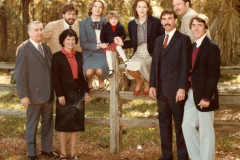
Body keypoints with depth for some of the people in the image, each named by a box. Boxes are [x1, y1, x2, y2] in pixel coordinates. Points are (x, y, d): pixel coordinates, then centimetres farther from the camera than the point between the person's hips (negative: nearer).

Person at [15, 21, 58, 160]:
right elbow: (19, 75, -11)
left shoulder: (47, 49, 11)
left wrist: (53, 90, 10)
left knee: (48, 123, 14)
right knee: (32, 125, 6)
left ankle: (47, 149, 29)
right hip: (34, 94, -6)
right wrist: (23, 95, -16)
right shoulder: (25, 51, -9)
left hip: (48, 94, 6)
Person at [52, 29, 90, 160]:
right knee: (64, 124, 4)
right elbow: (55, 78, -8)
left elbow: (83, 75, 12)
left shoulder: (79, 56, 9)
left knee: (76, 123, 8)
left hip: (78, 93, 4)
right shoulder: (57, 56, -4)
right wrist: (60, 95, -14)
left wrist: (86, 91, 6)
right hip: (65, 93, -4)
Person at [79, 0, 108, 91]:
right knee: (89, 72, -28)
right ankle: (90, 82, 12)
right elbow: (83, 43, -3)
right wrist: (98, 46, -15)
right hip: (89, 53, -1)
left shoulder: (106, 22, 7)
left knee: (99, 70, -28)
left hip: (103, 53, 1)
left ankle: (101, 81, 11)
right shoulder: (83, 23, 2)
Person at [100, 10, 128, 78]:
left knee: (118, 47, -35)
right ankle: (110, 69, -23)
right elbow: (102, 36, 10)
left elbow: (124, 35, 7)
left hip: (117, 43, -1)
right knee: (108, 52, -24)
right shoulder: (105, 27, 9)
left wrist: (120, 38, -15)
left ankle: (125, 61, -34)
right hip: (109, 44, 1)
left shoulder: (120, 27, 9)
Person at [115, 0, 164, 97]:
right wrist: (122, 43, -1)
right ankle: (139, 82, 9)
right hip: (138, 54, 3)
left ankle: (148, 83, 3)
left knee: (139, 64, -32)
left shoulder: (155, 21, 1)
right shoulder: (132, 24, 12)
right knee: (130, 67, -28)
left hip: (151, 54, -3)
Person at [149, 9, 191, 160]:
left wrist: (182, 88, -16)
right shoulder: (159, 40, 17)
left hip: (176, 91, -6)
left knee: (180, 125, 1)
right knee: (164, 125, 12)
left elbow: (185, 65, -9)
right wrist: (152, 85, 6)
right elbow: (154, 64, 15)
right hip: (161, 91, 6)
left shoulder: (183, 39, -3)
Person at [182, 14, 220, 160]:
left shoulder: (211, 47, -12)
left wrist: (207, 97, -19)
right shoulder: (194, 46, 13)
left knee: (206, 131, 2)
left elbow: (214, 75, -15)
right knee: (187, 126, 11)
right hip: (192, 93, 8)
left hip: (204, 95, -8)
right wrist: (187, 90, 8)